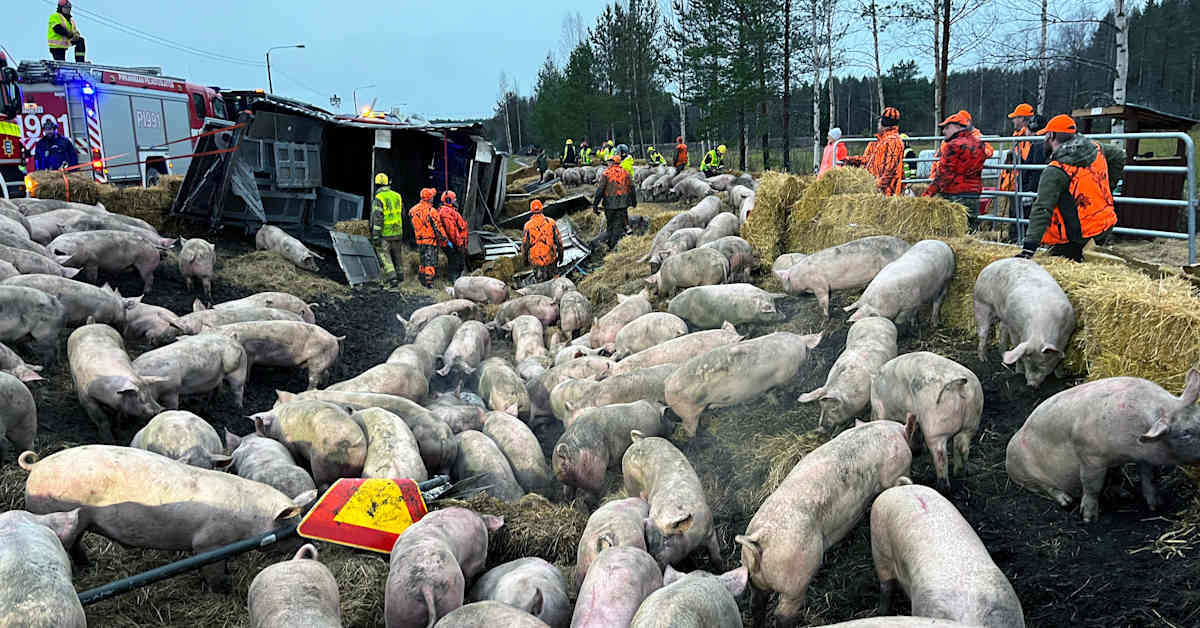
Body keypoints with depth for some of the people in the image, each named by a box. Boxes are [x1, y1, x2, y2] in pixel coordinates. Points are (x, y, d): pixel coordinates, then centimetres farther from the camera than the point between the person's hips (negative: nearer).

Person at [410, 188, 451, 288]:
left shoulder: (413, 210, 3)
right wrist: (446, 241, -9)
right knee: (430, 262, -2)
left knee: (422, 260, 18)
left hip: (419, 240, 7)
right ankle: (429, 282, -2)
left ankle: (422, 280, 26)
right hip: (431, 240, -7)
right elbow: (438, 228, -16)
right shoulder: (431, 211, -18)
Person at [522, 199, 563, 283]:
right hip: (550, 258, 1)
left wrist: (525, 258, 11)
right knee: (553, 279, 18)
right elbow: (558, 240, -3)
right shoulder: (551, 222, -8)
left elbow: (525, 244, -3)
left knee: (540, 280, 13)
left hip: (535, 259, -1)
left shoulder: (528, 225, -10)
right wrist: (560, 254, 11)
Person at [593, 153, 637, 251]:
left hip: (610, 203, -1)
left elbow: (600, 190, -8)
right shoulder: (625, 173, 6)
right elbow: (632, 188, 11)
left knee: (610, 225, 13)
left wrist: (595, 204, -5)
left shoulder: (605, 173, -3)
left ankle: (610, 245, 19)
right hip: (622, 204, 1)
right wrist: (634, 201, 25)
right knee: (619, 224, 2)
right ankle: (614, 245, -8)